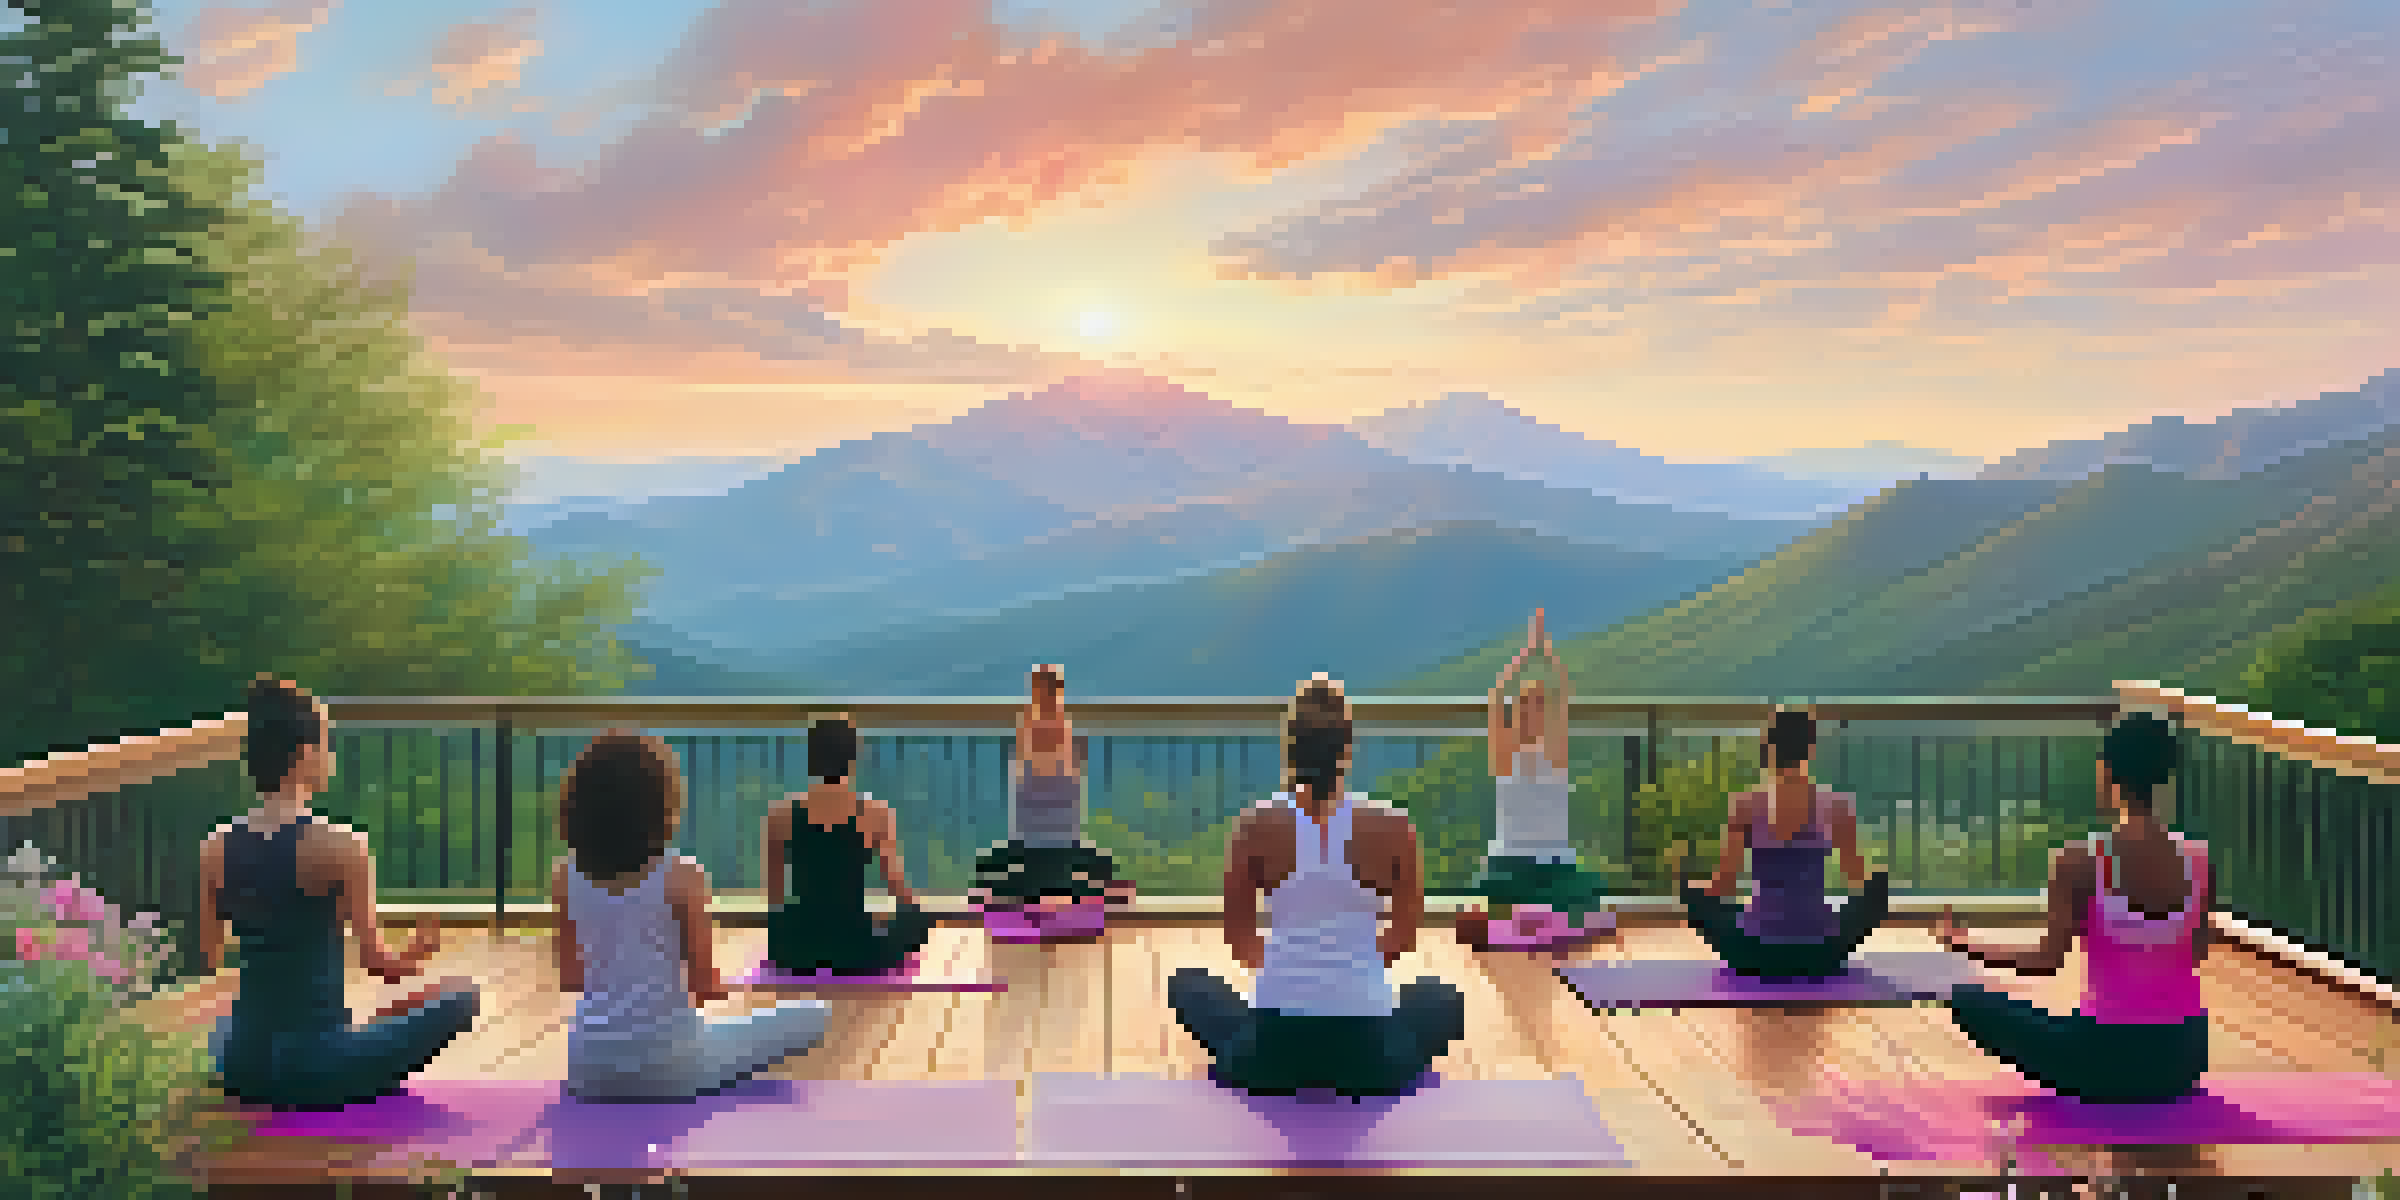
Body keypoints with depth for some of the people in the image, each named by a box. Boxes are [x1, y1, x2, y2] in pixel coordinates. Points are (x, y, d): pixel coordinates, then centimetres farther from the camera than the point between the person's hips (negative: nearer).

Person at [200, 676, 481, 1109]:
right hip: (316, 1074, -6)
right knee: (460, 995, 6)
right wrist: (420, 953, 10)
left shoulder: (214, 848, 0)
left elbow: (210, 957, 10)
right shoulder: (340, 847, -15)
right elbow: (378, 962, -11)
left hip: (239, 1068, 6)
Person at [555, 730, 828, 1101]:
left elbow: (569, 979, 8)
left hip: (588, 1068, 5)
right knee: (813, 1015, 10)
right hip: (667, 1064, -5)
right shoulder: (682, 875, -15)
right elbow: (706, 987, -9)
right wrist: (720, 987, 12)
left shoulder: (565, 875, -2)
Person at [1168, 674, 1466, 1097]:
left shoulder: (1256, 827, -8)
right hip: (1367, 1055, 0)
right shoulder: (1394, 828, -7)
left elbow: (1238, 940, 5)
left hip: (1271, 1056, 0)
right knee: (1444, 999, 32)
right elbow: (1404, 937, 6)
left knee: (1187, 983, 29)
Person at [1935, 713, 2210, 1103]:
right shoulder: (2200, 858, -1)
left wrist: (1963, 944, 4)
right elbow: (2196, 955, 12)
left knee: (1967, 998, 12)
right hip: (2183, 1060, 6)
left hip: (2110, 1063, -6)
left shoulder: (2080, 862, -14)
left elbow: (2046, 962, -10)